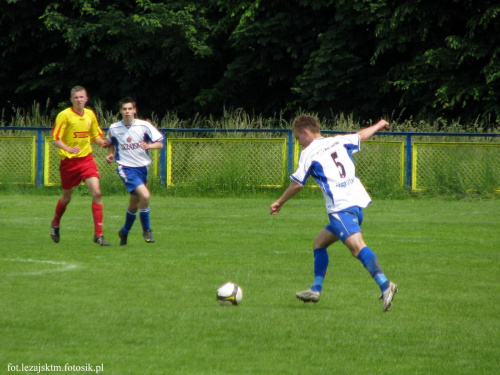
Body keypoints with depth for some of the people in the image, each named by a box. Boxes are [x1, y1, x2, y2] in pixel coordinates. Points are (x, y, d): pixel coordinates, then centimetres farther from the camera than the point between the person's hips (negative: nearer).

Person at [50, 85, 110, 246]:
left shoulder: (90, 114, 5)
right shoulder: (64, 115, -9)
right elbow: (56, 139, -11)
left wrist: (103, 143, -4)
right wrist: (68, 148, -30)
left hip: (86, 159, 3)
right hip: (69, 161, -3)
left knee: (96, 192, -15)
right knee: (66, 198, 11)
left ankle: (98, 234, -11)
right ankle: (55, 224, 42)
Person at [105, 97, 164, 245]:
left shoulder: (144, 126, -5)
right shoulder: (114, 128, -1)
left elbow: (160, 143, -3)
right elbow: (111, 143, 20)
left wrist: (149, 146, -23)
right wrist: (111, 154, 1)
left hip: (142, 167, 3)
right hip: (126, 168, -3)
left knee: (134, 204, 12)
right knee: (145, 195, -23)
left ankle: (124, 232, 36)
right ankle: (146, 230, -7)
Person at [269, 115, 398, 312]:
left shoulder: (309, 153, -1)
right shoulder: (339, 141, 17)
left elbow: (297, 184, 4)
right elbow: (361, 135, 34)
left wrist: (280, 202, 19)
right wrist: (378, 126, 54)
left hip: (340, 206, -9)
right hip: (358, 200, 9)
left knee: (357, 246, -24)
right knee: (320, 241, 22)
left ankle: (385, 285, -42)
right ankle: (316, 290, 26)